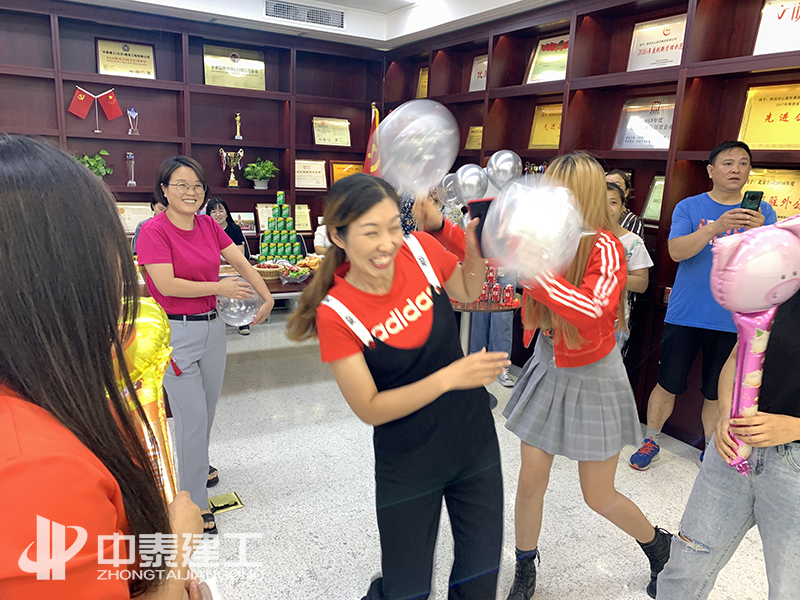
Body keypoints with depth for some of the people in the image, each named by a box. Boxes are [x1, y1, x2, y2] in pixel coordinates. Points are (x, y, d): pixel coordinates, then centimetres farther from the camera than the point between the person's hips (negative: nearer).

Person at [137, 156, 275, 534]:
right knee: (191, 415, -3)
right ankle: (194, 502, 12)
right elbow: (166, 284, -20)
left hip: (212, 326, 7)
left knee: (207, 408, 20)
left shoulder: (209, 226, 6)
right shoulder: (154, 230, -12)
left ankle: (196, 465, 46)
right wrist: (219, 288, -19)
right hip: (176, 331, -6)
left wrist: (266, 297, -7)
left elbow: (242, 263, 5)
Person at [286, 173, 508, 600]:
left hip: (475, 442, 4)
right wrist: (449, 377, -26)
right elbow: (370, 409, -17)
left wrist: (475, 247, -12)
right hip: (408, 466, -3)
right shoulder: (336, 314, -21)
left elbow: (468, 291, 8)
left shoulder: (419, 249, -12)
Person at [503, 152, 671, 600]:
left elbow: (595, 310, -40)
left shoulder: (605, 247, -22)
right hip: (547, 370, 4)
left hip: (593, 378, -4)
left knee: (600, 497, 10)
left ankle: (661, 546, 42)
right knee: (530, 482, 8)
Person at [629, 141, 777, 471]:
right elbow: (676, 251, -16)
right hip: (685, 316, -1)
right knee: (667, 384, 5)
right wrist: (716, 227, -30)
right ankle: (651, 441, 24)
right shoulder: (689, 207, 0)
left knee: (717, 393, 12)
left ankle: (711, 452, 31)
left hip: (732, 320, 2)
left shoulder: (762, 212, 4)